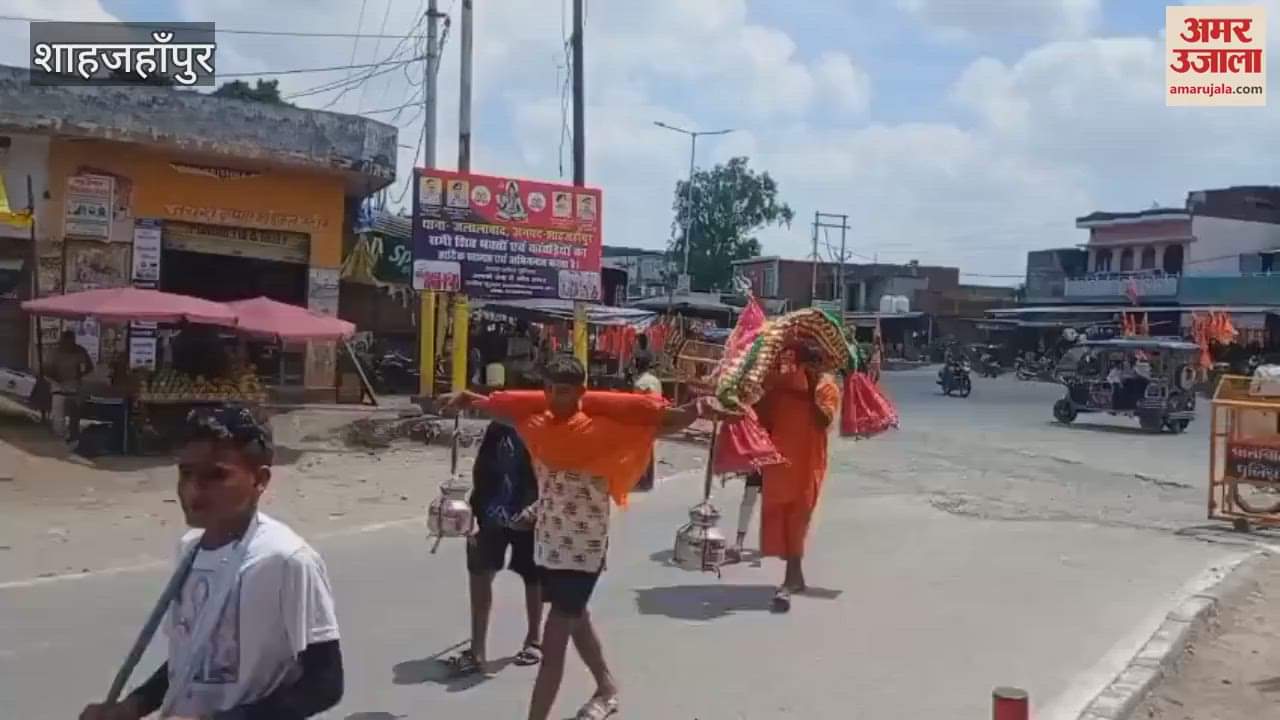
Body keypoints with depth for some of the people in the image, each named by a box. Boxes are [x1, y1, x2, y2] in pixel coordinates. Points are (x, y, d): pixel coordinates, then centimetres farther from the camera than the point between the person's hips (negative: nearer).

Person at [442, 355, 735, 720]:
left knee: (553, 642, -5)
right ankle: (607, 689, 47)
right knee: (575, 620, 25)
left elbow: (662, 423, -21)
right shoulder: (538, 422, 0)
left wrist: (696, 410, -37)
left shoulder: (601, 428, -17)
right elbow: (501, 407, 21)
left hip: (582, 549, -7)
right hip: (548, 543, 7)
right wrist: (468, 399, 29)